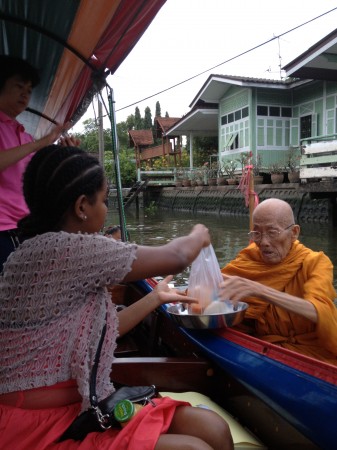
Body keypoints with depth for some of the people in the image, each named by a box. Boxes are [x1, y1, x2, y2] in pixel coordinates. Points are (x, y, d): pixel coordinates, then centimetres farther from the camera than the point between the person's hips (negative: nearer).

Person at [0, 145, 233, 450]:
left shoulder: (66, 256, 8)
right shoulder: (59, 248, -22)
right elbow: (175, 258, -12)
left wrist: (156, 298, 25)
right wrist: (198, 237, 10)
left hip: (79, 409, 8)